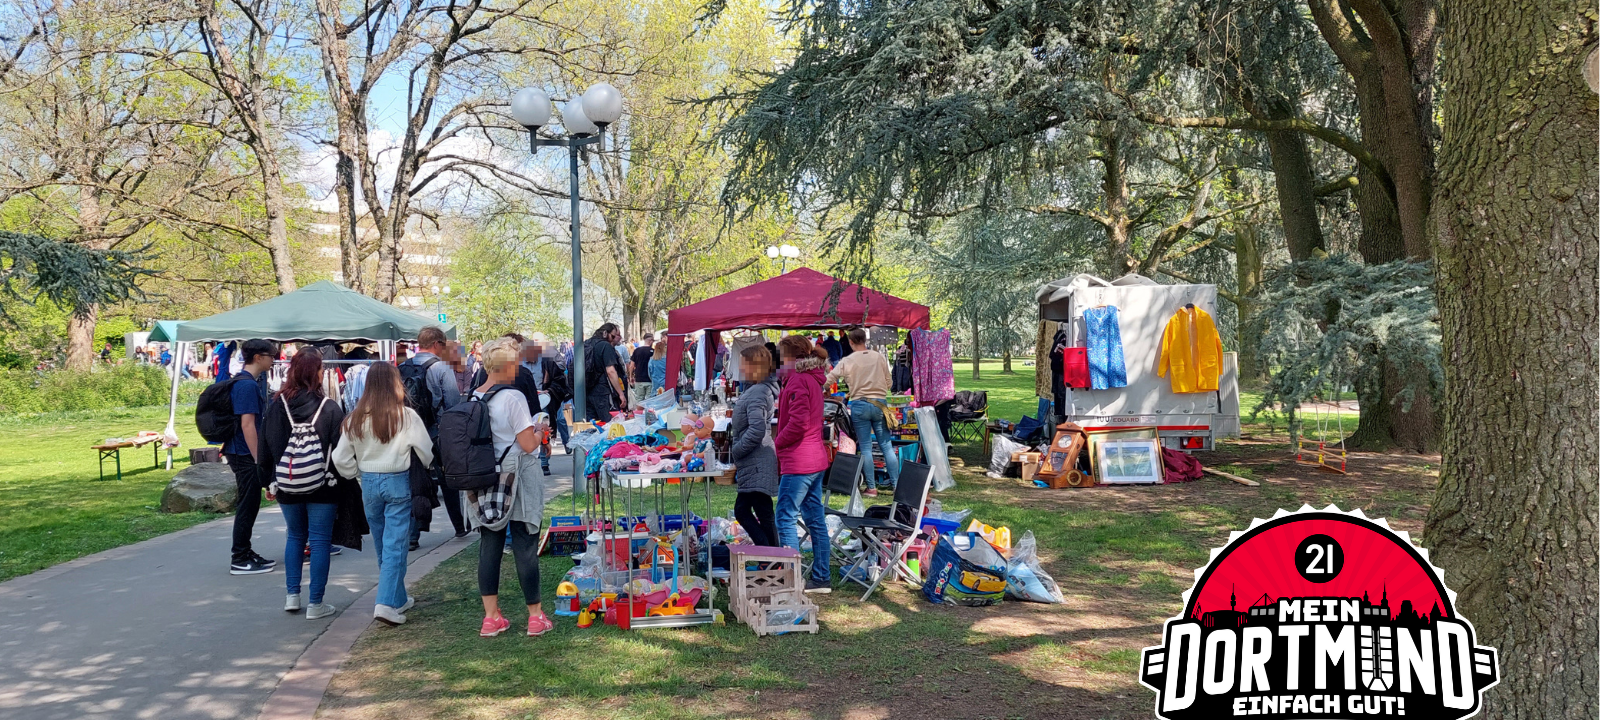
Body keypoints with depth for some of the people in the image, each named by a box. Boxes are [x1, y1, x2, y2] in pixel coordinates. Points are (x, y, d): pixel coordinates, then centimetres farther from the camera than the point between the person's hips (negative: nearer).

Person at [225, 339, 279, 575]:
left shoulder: (248, 381, 14)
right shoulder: (247, 385, -18)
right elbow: (247, 425, -22)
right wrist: (259, 459, -20)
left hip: (241, 453, 10)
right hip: (246, 455, -10)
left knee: (249, 506, 16)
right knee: (248, 506, -3)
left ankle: (246, 554, 25)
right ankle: (240, 560, 4)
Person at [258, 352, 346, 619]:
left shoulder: (275, 406, -1)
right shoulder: (330, 409, -11)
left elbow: (265, 449, 5)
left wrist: (269, 482, 15)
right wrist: (342, 483, 2)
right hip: (323, 487, -3)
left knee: (295, 536, 20)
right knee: (320, 540, 4)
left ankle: (292, 595, 17)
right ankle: (316, 604, 5)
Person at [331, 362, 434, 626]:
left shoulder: (356, 418, -1)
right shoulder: (406, 416, -12)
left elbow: (340, 458, 2)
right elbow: (427, 453, -8)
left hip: (369, 483, 4)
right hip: (398, 483, -4)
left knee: (382, 544, 17)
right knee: (395, 544, -1)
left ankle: (398, 599, 29)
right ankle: (387, 604, -9)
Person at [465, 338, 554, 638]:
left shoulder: (472, 399, 3)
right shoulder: (513, 398, -16)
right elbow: (528, 445, -17)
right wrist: (541, 432, 4)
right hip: (516, 486, -6)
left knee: (488, 547, 10)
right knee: (525, 549, 3)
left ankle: (491, 617, 15)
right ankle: (536, 616, 12)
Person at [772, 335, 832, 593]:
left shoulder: (798, 380, -14)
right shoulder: (812, 379, 16)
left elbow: (798, 424, -21)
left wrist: (776, 443, -9)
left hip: (798, 462, -10)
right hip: (816, 459, 10)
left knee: (786, 518, -5)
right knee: (815, 519, 13)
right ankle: (821, 578, 19)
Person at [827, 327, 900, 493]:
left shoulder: (846, 361, -5)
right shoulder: (880, 357, 2)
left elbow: (828, 380, 2)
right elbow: (888, 383, 8)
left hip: (859, 405, -2)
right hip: (879, 404, 2)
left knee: (865, 447, 3)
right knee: (886, 445, 8)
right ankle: (895, 483, 9)